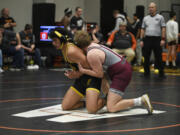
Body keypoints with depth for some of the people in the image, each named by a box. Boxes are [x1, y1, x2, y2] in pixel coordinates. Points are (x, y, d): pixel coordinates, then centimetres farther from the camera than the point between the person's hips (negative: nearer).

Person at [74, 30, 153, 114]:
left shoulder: (91, 55, -18)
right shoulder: (93, 45, 12)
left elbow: (99, 74, -10)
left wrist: (83, 71, -7)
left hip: (122, 74, -10)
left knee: (111, 108, -15)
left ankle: (142, 100, -16)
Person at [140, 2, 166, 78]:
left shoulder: (160, 17, 4)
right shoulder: (145, 18, 13)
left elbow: (163, 29, 0)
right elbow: (143, 29, 13)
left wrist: (163, 39, -9)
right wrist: (141, 40, 5)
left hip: (157, 39, -3)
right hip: (147, 39, 3)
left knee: (158, 57, -2)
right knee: (146, 57, 4)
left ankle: (161, 73, 5)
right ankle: (146, 73, 14)